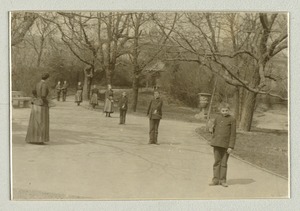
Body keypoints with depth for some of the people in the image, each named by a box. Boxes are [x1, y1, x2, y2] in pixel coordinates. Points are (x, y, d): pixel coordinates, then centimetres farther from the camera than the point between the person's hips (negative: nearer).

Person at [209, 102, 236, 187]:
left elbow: (233, 134, -5)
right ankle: (216, 180, 12)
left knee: (224, 163, 3)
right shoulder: (217, 118, 9)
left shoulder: (232, 119, -3)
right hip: (217, 143, 3)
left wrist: (231, 146, -10)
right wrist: (213, 141, 14)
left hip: (226, 145, -3)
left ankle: (223, 180, 11)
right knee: (217, 161, 6)